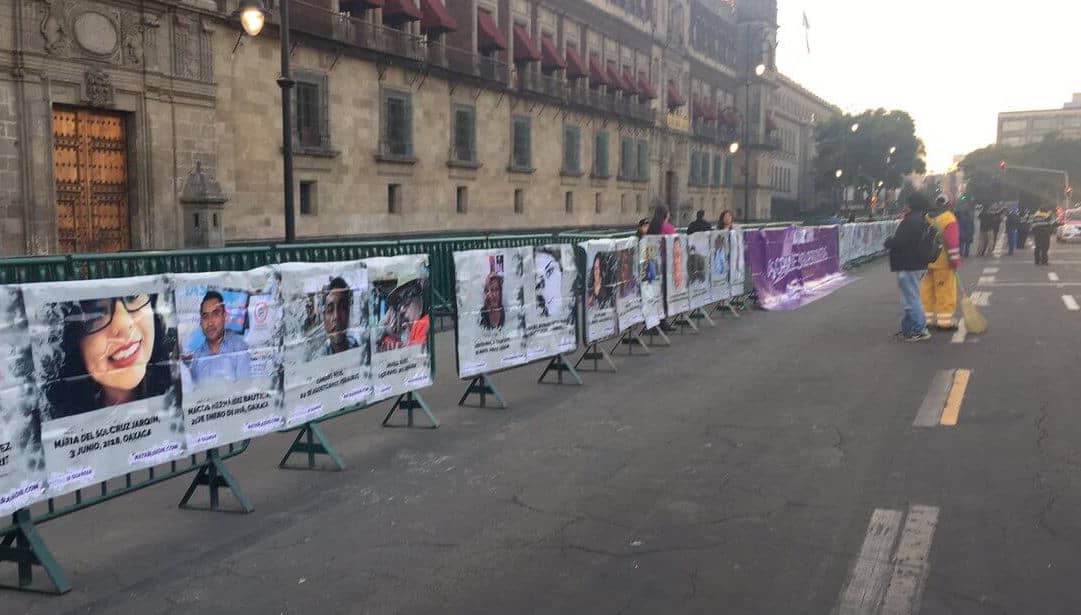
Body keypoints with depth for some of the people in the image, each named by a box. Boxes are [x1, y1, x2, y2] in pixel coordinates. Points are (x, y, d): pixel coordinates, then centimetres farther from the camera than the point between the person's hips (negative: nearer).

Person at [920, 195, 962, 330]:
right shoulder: (948, 218, -11)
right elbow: (952, 241, -18)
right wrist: (955, 260, -15)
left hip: (927, 261, 6)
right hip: (943, 262, -6)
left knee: (927, 291, 12)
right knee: (945, 292, 0)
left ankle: (927, 318, 17)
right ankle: (944, 320, 1)